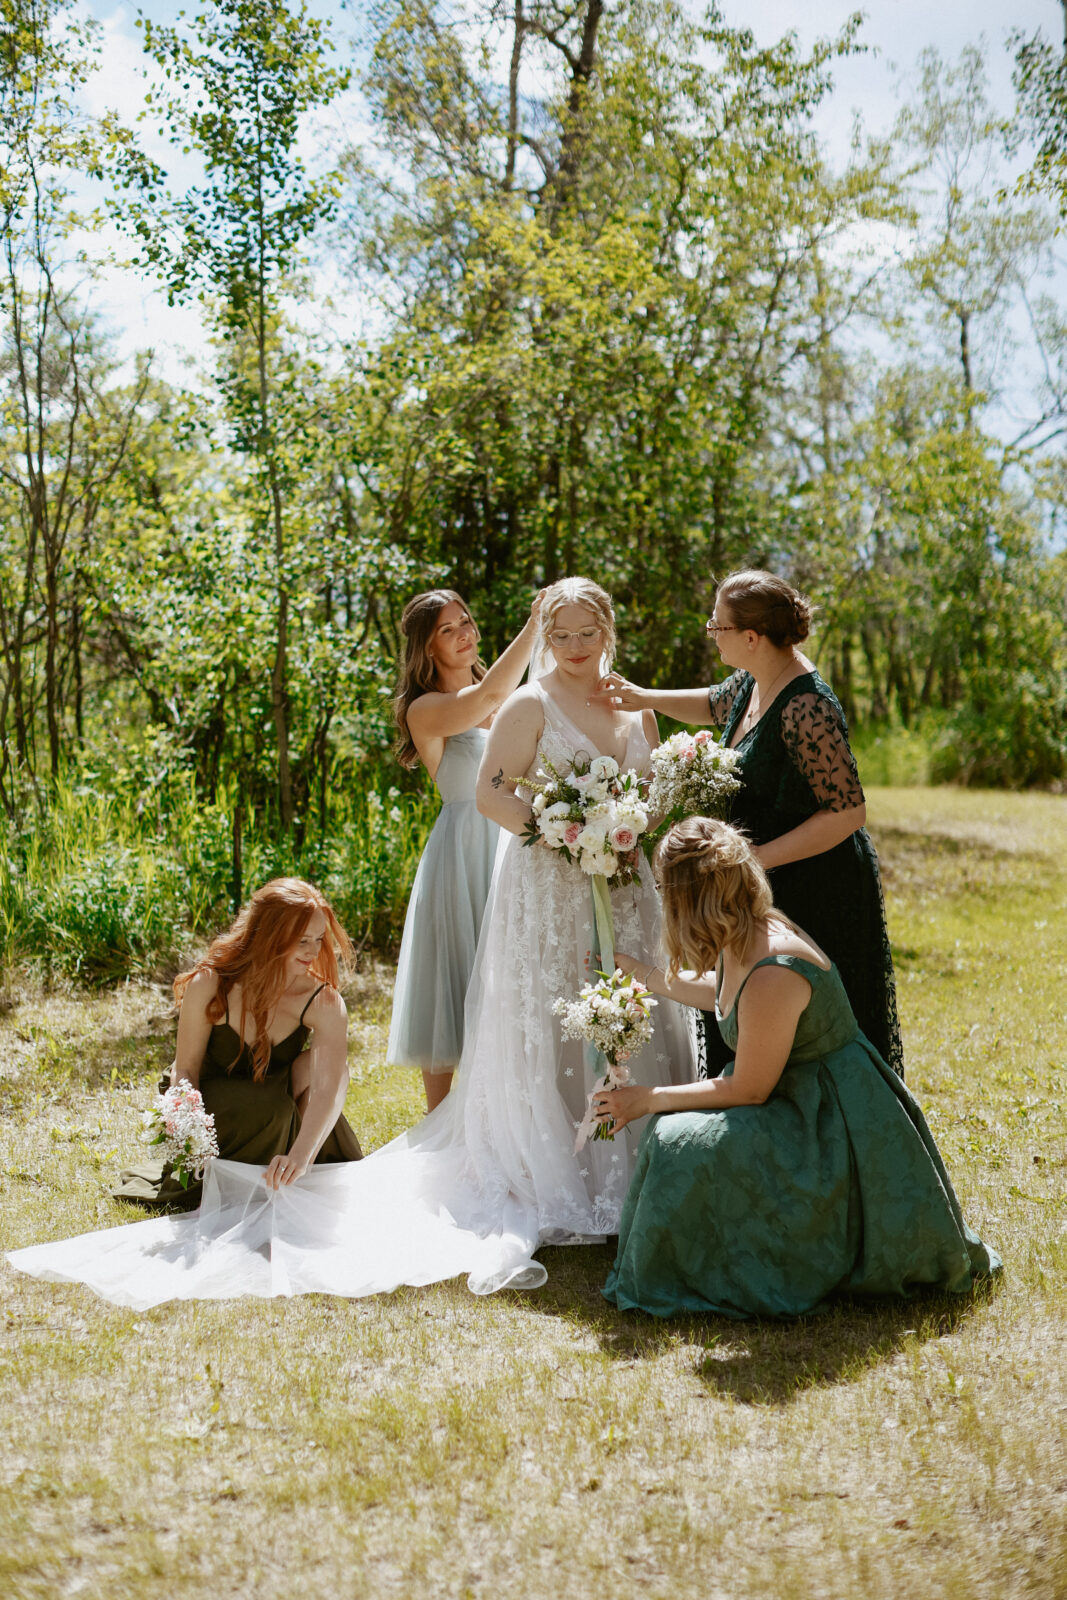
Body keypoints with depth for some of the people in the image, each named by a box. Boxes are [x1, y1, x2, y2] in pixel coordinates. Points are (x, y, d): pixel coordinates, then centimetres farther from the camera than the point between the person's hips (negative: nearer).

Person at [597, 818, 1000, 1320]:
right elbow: (722, 996, 24)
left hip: (836, 1124, -10)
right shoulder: (743, 942, -1)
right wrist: (642, 973, 29)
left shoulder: (772, 977, -30)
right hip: (802, 1105, 10)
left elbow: (747, 1090, -19)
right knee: (676, 1132, 3)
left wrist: (652, 1098, -9)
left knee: (682, 1142, -22)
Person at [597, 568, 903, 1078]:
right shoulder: (752, 682, 4)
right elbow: (714, 705, 29)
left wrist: (760, 857, -25)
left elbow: (848, 812, -27)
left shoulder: (806, 707, -25)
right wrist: (644, 698, 19)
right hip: (767, 888, 10)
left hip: (816, 891, -10)